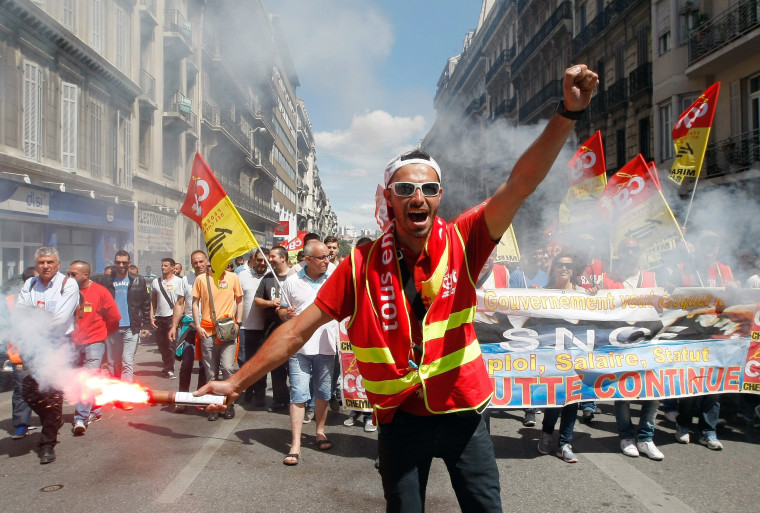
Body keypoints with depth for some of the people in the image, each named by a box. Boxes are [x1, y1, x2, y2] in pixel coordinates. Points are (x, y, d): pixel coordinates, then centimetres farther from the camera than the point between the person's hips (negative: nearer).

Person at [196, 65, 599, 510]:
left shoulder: (461, 243, -10)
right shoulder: (363, 264, -10)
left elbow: (521, 184, -20)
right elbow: (299, 330, -7)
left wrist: (569, 112, -31)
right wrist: (237, 382, -7)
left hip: (463, 411, 0)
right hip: (400, 418, 0)